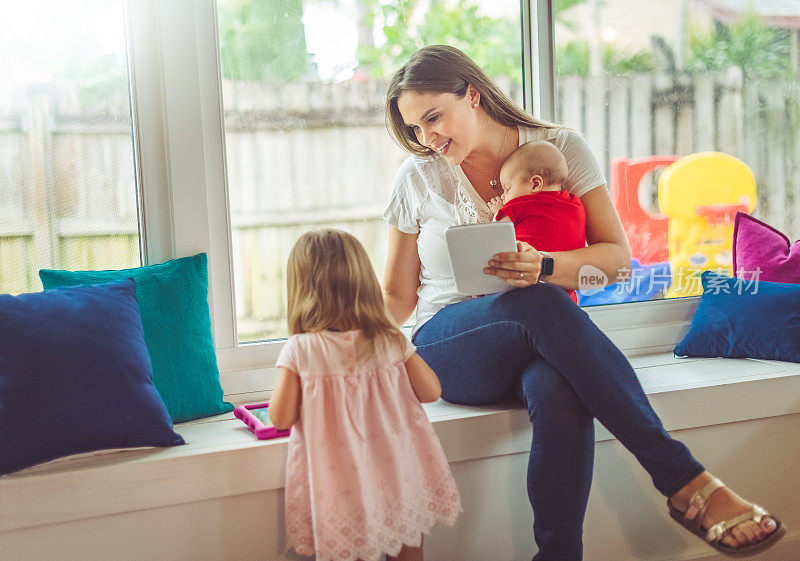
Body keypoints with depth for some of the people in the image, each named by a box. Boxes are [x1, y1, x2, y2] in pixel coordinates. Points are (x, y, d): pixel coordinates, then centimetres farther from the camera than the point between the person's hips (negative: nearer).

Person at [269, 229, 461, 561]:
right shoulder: (391, 341, -3)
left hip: (342, 491, -2)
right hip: (399, 481, 3)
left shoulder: (299, 350, -11)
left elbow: (281, 418, -7)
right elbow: (431, 392, 4)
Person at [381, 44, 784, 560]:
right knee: (544, 304, -36)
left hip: (542, 342, 1)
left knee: (559, 393, -40)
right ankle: (686, 483, -36)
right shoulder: (418, 178, 6)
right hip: (450, 348, 0)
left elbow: (617, 256, -3)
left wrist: (545, 266, -23)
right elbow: (397, 295, 10)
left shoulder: (561, 148, 4)